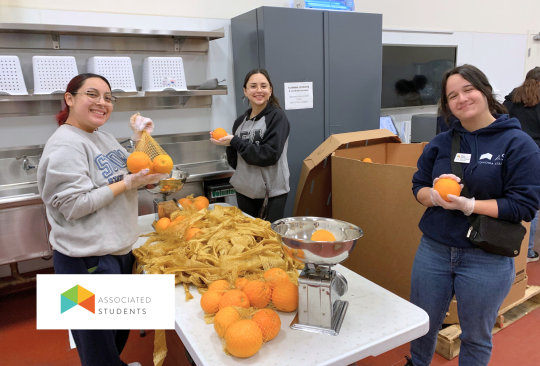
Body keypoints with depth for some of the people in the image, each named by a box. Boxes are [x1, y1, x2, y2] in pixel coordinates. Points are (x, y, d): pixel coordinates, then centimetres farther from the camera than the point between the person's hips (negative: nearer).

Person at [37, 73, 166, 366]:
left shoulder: (103, 136, 8)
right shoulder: (65, 145, -19)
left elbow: (119, 174, 18)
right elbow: (73, 206, -24)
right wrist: (129, 182, -23)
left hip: (119, 249, 9)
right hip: (88, 260, -9)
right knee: (98, 341, 10)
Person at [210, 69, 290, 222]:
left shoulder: (277, 116, -8)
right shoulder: (240, 121, 7)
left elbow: (269, 154, -19)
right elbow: (235, 162, 10)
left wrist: (235, 141, -15)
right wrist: (227, 144, -9)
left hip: (273, 189, -5)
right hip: (245, 188, 5)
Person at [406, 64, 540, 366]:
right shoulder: (441, 143, 3)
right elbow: (418, 187, 6)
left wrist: (467, 205, -24)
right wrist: (435, 196, -17)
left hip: (487, 260, -3)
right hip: (433, 251, 4)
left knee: (476, 337, 18)